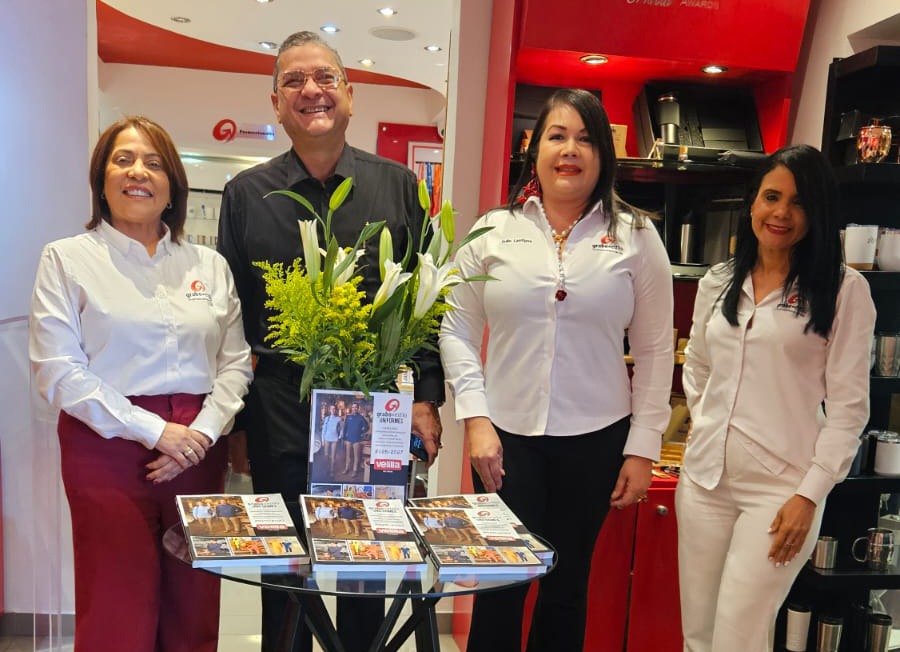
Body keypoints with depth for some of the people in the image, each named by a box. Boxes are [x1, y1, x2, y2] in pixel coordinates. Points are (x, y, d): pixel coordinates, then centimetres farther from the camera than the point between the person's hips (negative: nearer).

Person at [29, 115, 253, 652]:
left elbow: (236, 363, 8)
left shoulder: (210, 265, 11)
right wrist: (153, 431, -13)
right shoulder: (67, 259, 3)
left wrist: (203, 431, -8)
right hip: (108, 447, -3)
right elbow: (59, 370, -6)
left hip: (198, 449, 3)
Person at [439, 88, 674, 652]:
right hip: (505, 435, 0)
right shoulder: (494, 231, 2)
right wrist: (476, 420, -5)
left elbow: (655, 351, 3)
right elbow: (458, 331, 3)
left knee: (567, 585, 15)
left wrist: (642, 449, 0)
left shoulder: (636, 236, 1)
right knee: (500, 584, 7)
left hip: (596, 438, 1)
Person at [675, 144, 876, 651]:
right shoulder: (717, 282, 9)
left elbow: (849, 406, -6)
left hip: (781, 488, -4)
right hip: (703, 478, 5)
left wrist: (810, 495, -11)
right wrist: (707, 431, 11)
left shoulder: (844, 289, -5)